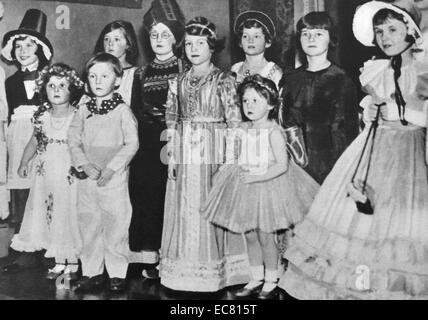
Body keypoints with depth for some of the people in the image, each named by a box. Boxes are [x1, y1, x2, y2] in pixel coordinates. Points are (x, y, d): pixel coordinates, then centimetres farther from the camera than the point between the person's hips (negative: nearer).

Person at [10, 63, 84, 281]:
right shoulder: (42, 117, 3)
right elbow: (34, 141, 15)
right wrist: (24, 163, 15)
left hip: (71, 175, -4)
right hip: (46, 175, 4)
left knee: (70, 216, 4)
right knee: (51, 217, 10)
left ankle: (73, 263, 20)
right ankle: (59, 262, 25)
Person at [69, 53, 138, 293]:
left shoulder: (122, 111, -4)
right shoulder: (83, 111, 8)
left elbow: (132, 144, -8)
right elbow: (74, 141, 6)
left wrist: (110, 168, -14)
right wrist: (85, 166, -10)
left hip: (114, 177, -4)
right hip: (87, 177, 4)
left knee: (115, 225, 1)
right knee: (88, 224, 10)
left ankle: (118, 273, 15)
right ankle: (92, 272, 22)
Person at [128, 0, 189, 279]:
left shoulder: (187, 71, 4)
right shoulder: (142, 74, 15)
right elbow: (136, 110, 9)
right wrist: (157, 122, -6)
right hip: (149, 146, 3)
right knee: (147, 196, 0)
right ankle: (151, 258, 8)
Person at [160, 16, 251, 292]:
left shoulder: (224, 81, -2)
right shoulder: (178, 82, 10)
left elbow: (234, 122, -4)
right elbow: (172, 121, 11)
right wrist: (171, 155, 5)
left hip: (214, 154, -4)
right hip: (185, 156, 4)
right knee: (185, 210, 7)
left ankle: (215, 270, 14)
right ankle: (184, 271, 19)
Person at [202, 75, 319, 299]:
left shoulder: (273, 132, -15)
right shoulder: (244, 130, 4)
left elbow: (282, 164, -19)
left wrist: (259, 176, -25)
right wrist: (238, 172, 0)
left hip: (268, 186, -6)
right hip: (246, 188, 6)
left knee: (265, 236, 2)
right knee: (249, 235, 13)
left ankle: (271, 282, 20)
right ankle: (257, 279, 29)